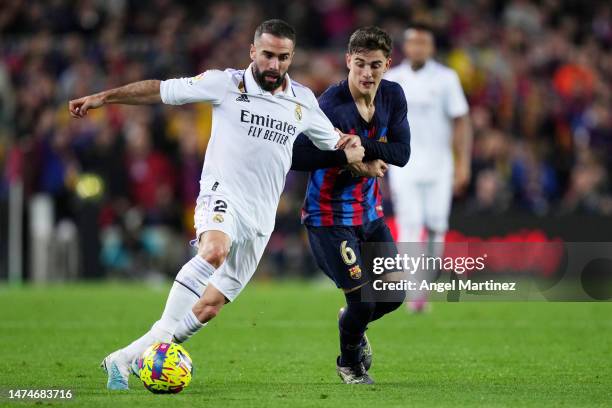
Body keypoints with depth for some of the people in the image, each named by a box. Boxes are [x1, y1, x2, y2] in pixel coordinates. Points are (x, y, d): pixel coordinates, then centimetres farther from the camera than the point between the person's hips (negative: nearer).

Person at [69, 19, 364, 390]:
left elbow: (333, 141, 22)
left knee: (209, 307, -1)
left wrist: (351, 148, -1)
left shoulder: (303, 101, 9)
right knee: (214, 251, -38)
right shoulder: (227, 84, -2)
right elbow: (161, 90, 2)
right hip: (222, 195, -4)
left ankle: (125, 359, 7)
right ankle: (161, 340, -37)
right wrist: (103, 97, 2)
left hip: (259, 219, 4)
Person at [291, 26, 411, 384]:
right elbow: (295, 157, -30)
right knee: (363, 299, -6)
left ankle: (354, 324, 44)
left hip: (371, 212, 7)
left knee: (395, 294, 10)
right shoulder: (331, 106, -25)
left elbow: (402, 153, -11)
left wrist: (360, 146, -27)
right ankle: (350, 364, 24)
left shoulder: (393, 96, -5)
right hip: (331, 217, -7)